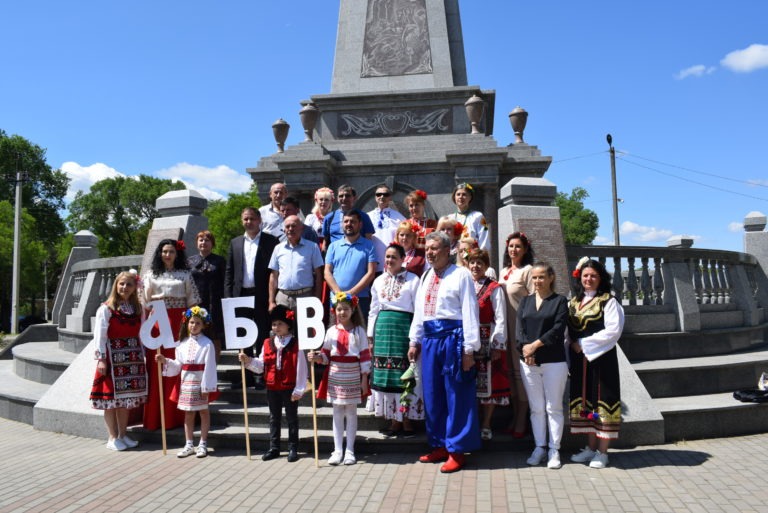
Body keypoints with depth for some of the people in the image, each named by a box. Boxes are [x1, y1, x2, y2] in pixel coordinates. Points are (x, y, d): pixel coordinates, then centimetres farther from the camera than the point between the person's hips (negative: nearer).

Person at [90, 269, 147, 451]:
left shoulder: (137, 308, 9)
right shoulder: (106, 308, -7)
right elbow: (99, 335, -10)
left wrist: (142, 356, 10)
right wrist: (101, 359, -14)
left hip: (133, 357, 5)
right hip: (112, 356, -5)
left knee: (127, 397, 11)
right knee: (111, 397, 1)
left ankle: (123, 434, 23)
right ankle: (113, 437, 13)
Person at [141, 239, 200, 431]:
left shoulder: (185, 274, 9)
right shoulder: (151, 275, 12)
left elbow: (192, 301, 6)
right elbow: (145, 301, 9)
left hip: (179, 323, 0)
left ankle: (178, 415, 7)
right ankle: (156, 417, 5)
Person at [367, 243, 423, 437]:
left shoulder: (412, 280, -2)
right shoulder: (379, 281, 14)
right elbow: (373, 310, 16)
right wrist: (371, 334, 11)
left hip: (403, 326, -5)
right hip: (383, 327, 5)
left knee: (404, 375, -2)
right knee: (385, 375, 7)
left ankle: (407, 422, 10)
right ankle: (395, 421, 18)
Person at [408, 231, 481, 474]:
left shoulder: (460, 275, -6)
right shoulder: (426, 277, 16)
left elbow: (469, 312, -10)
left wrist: (469, 349, -14)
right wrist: (415, 341, 17)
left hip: (452, 338, -7)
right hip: (430, 339, 7)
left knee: (456, 397, 1)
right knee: (432, 395, 13)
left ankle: (457, 450, 12)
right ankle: (439, 446, 27)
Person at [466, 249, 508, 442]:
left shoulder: (494, 288, -4)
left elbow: (500, 319, -8)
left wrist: (498, 345, -13)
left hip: (488, 342, -4)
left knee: (488, 383, 3)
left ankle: (485, 426, 14)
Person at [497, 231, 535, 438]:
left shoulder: (527, 270, -7)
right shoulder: (504, 271, 15)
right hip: (506, 325, 7)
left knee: (520, 369, -1)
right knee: (510, 369, 10)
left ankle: (522, 419, 10)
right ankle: (516, 414, 22)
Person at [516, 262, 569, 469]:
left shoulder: (560, 301, 1)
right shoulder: (525, 301, 12)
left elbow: (558, 330, -10)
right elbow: (520, 329, 3)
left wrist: (535, 345, -15)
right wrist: (524, 349, -14)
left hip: (554, 361, -3)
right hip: (529, 362, 3)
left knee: (554, 407, 4)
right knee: (536, 408, 10)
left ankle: (554, 450, 13)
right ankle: (539, 447, 20)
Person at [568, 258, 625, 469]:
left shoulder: (608, 301, -5)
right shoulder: (573, 302, 12)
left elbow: (613, 330, -15)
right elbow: (567, 330, 14)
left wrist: (584, 344, -15)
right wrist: (573, 344, -5)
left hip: (601, 358, -6)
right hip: (579, 360, 6)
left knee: (602, 401, -1)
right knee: (584, 400, 10)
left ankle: (602, 452, 8)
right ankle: (591, 447, 21)